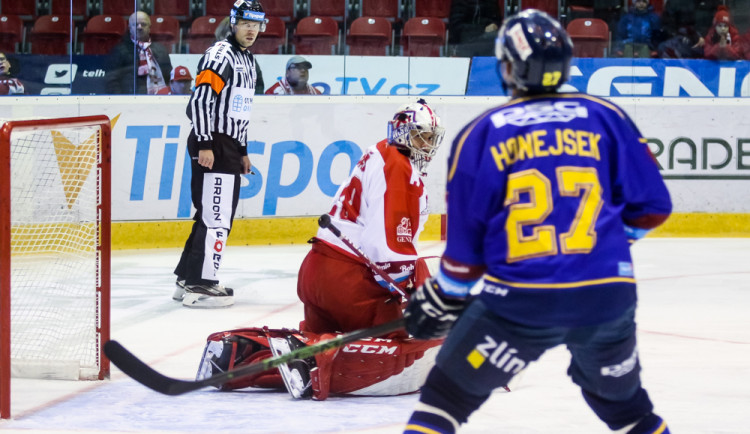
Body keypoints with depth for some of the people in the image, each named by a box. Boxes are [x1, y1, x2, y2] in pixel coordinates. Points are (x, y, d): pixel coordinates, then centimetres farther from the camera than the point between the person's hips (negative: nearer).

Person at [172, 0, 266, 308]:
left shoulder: (248, 60, 19)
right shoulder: (220, 55, -13)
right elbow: (200, 99, -20)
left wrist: (242, 151, 23)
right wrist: (204, 144, -25)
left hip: (229, 147, 10)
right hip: (211, 146, -10)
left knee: (220, 216, 13)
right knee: (215, 215, -13)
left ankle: (187, 278, 19)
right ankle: (199, 284, -13)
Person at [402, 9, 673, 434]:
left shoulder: (480, 135, 3)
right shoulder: (606, 118, 7)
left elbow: (466, 237, 6)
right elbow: (652, 206, 8)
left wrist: (445, 296, 21)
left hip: (521, 302, -2)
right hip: (608, 296, 2)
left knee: (445, 397, 8)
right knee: (623, 399, 26)